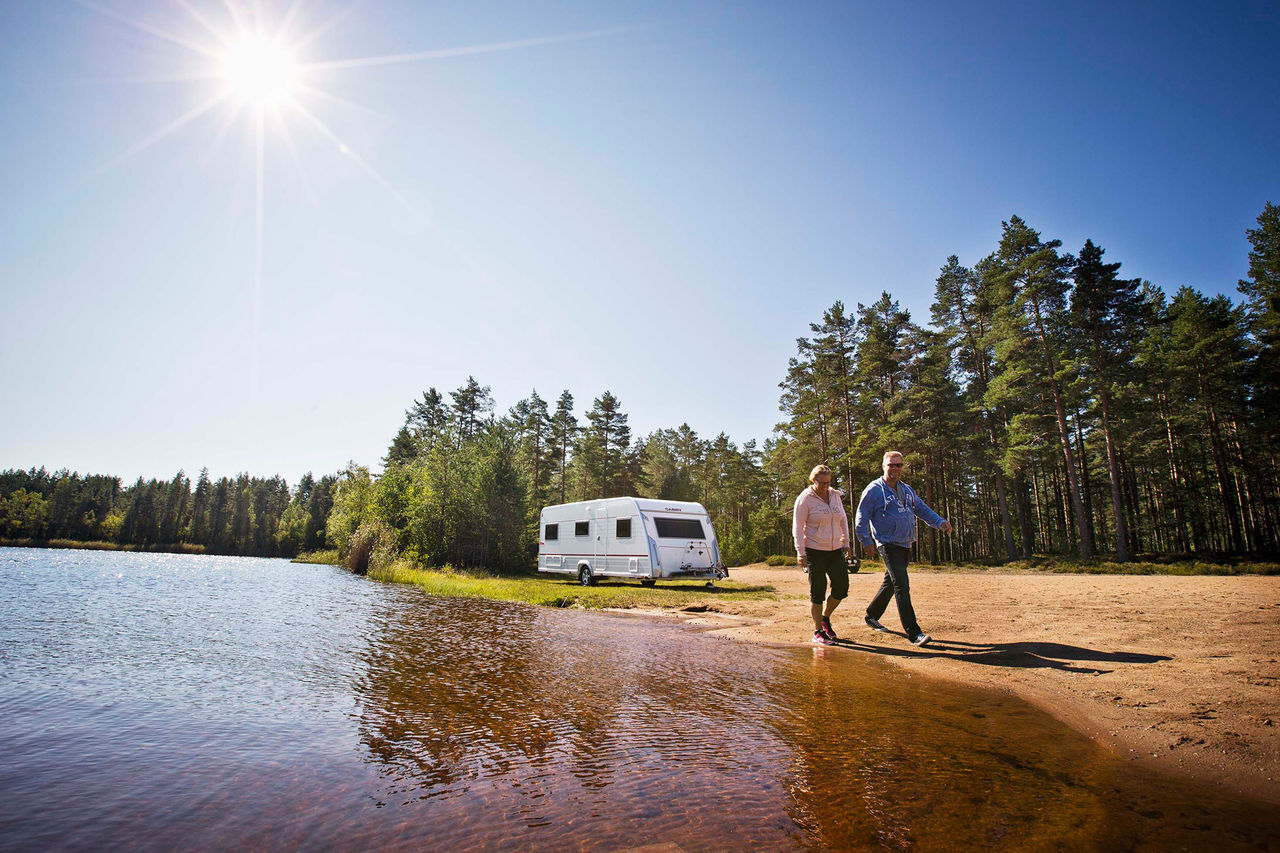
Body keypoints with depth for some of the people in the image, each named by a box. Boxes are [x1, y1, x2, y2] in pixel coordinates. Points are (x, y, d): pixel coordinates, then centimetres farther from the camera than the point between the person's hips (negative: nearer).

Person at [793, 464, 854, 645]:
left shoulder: (835, 495, 9)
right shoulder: (805, 499, -8)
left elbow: (843, 520, 20)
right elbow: (797, 527, -8)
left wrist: (846, 543, 15)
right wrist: (801, 552, -12)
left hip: (835, 550, 6)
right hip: (814, 551, -5)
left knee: (842, 588, 4)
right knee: (818, 592, -1)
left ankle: (825, 618, 28)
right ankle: (818, 631, 12)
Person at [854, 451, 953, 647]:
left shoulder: (907, 490, 16)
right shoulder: (874, 490, -7)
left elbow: (922, 509, 22)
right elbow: (861, 518, -9)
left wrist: (940, 522, 6)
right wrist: (867, 540, -16)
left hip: (905, 545, 8)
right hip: (888, 545, -8)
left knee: (890, 583, 16)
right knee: (902, 586, -14)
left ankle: (872, 616, 34)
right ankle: (914, 633, -14)